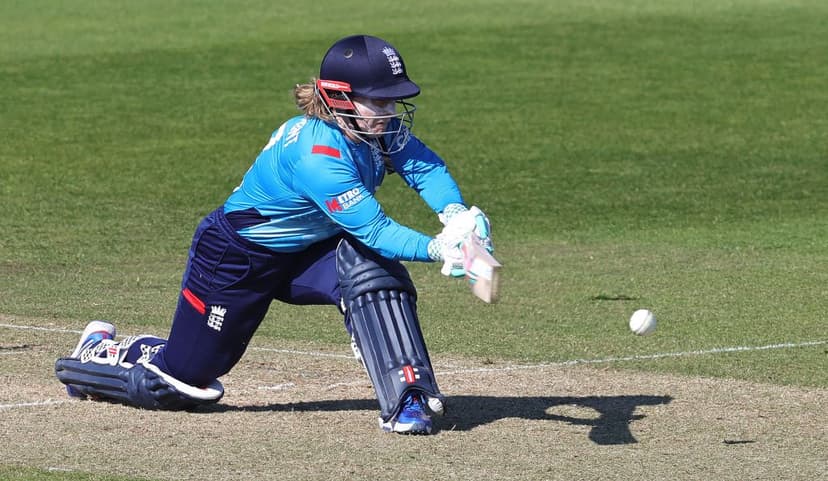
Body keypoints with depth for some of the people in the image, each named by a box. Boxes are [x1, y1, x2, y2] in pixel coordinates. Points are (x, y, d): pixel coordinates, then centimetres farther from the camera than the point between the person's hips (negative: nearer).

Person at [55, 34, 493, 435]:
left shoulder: (378, 126, -13)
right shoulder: (317, 155, -38)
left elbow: (425, 167, -20)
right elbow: (374, 229, -40)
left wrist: (457, 214, -40)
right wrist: (437, 249, -52)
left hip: (303, 253, 7)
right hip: (235, 259, -7)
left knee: (370, 268, -25)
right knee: (183, 379, 4)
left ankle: (407, 397, -22)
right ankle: (103, 352, 35)